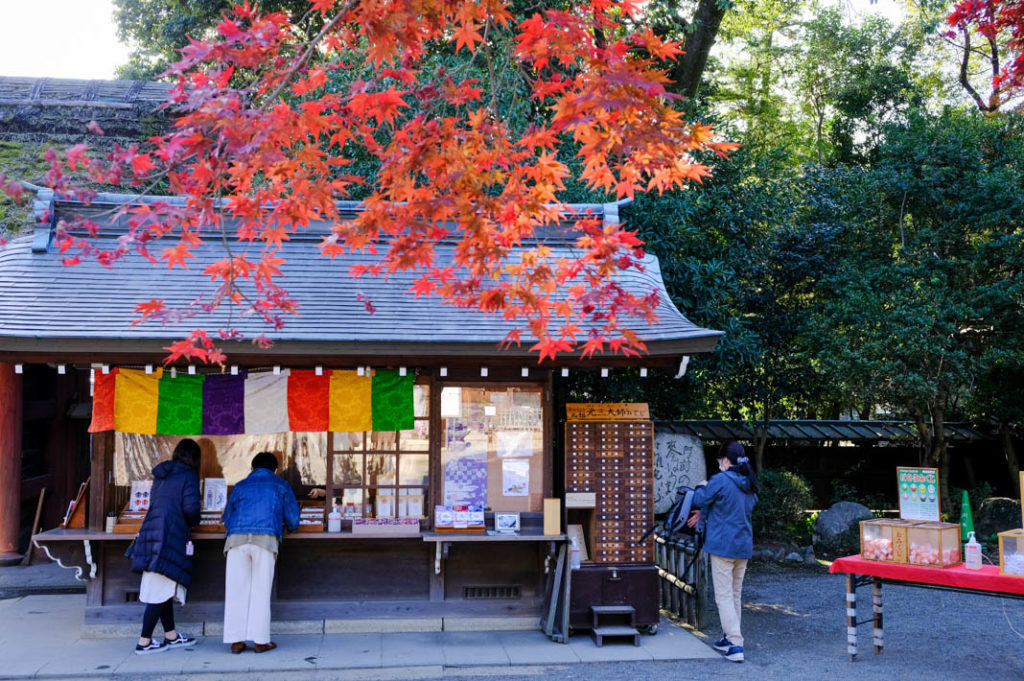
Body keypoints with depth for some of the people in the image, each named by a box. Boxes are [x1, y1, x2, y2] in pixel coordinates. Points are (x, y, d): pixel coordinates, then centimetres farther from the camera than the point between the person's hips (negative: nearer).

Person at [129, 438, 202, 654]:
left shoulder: (161, 474, 18)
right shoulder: (188, 474, -4)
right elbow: (190, 507, -14)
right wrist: (194, 521, 8)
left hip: (151, 533, 8)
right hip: (170, 537, -8)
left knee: (162, 589, 14)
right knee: (161, 590, -4)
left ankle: (171, 636, 23)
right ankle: (144, 642, -1)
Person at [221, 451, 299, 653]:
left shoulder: (240, 487, 25)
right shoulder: (280, 485, 20)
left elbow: (227, 518, 28)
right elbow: (292, 517, 18)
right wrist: (291, 528, 41)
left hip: (237, 538, 2)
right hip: (265, 538, -2)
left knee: (236, 590, 4)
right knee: (261, 590, 1)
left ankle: (236, 640, 4)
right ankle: (260, 640, -1)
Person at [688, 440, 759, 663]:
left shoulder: (720, 480, -16)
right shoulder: (749, 484, 10)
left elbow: (699, 499, -5)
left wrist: (701, 487, 16)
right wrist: (704, 514, 27)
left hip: (723, 546, -8)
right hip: (744, 546, 8)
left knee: (724, 597, -4)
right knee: (735, 595, 18)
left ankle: (735, 645, -10)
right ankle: (729, 638, 27)